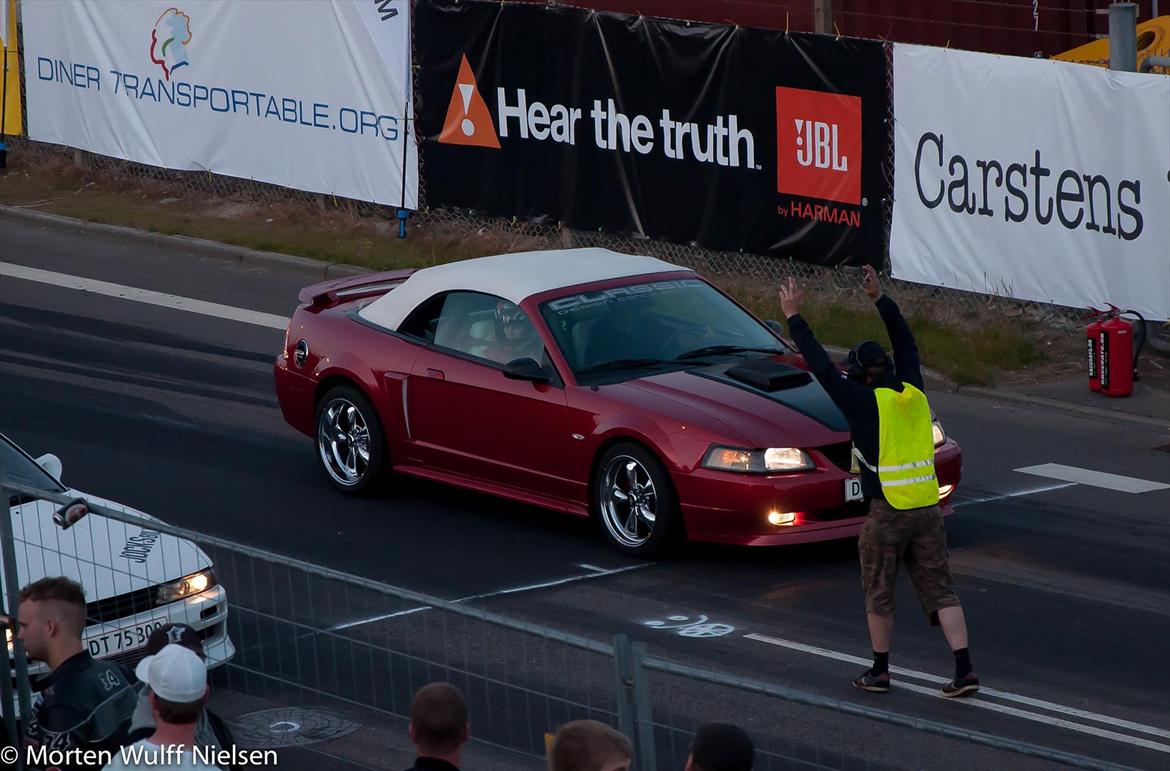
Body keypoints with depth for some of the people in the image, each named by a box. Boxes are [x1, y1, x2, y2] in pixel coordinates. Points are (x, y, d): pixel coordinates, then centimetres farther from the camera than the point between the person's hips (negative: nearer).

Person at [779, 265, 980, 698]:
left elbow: (821, 366, -6)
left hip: (887, 511, -5)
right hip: (927, 507, 5)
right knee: (940, 591, 4)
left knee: (879, 594, 10)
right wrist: (880, 299, 28)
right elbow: (906, 344, 23)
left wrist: (794, 317, 1)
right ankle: (964, 670, -6)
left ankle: (879, 672, 19)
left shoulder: (865, 402, -9)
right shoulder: (913, 393, 8)